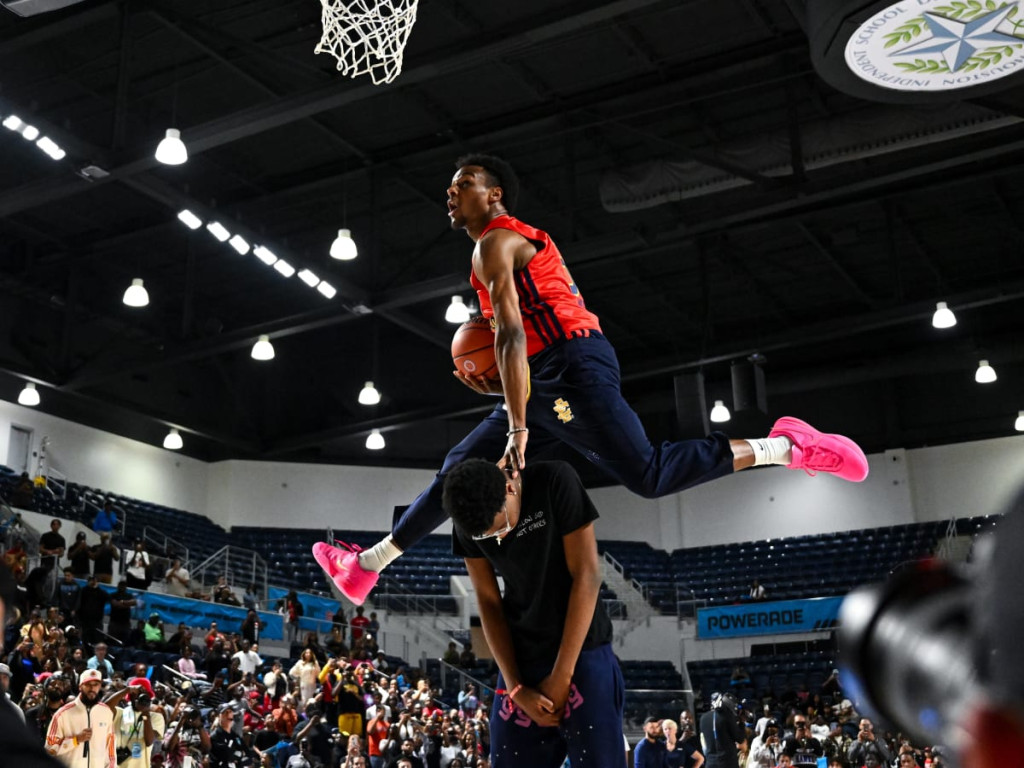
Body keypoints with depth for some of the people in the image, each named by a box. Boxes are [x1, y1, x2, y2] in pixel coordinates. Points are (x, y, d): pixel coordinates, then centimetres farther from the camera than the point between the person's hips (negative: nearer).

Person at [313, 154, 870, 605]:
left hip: (570, 367, -10)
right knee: (458, 470, 12)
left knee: (647, 474, -16)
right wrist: (495, 387, 16)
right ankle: (366, 566, 19)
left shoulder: (495, 242, -5)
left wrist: (518, 429, -23)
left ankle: (786, 448, -10)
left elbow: (512, 335, -18)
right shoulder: (522, 243, 26)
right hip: (549, 381, 10)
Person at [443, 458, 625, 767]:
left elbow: (586, 576, -15)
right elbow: (488, 602, 0)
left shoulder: (555, 482, -16)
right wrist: (515, 688, -8)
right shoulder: (468, 523, -4)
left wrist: (561, 675, -13)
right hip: (520, 658, 4)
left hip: (582, 651, -4)